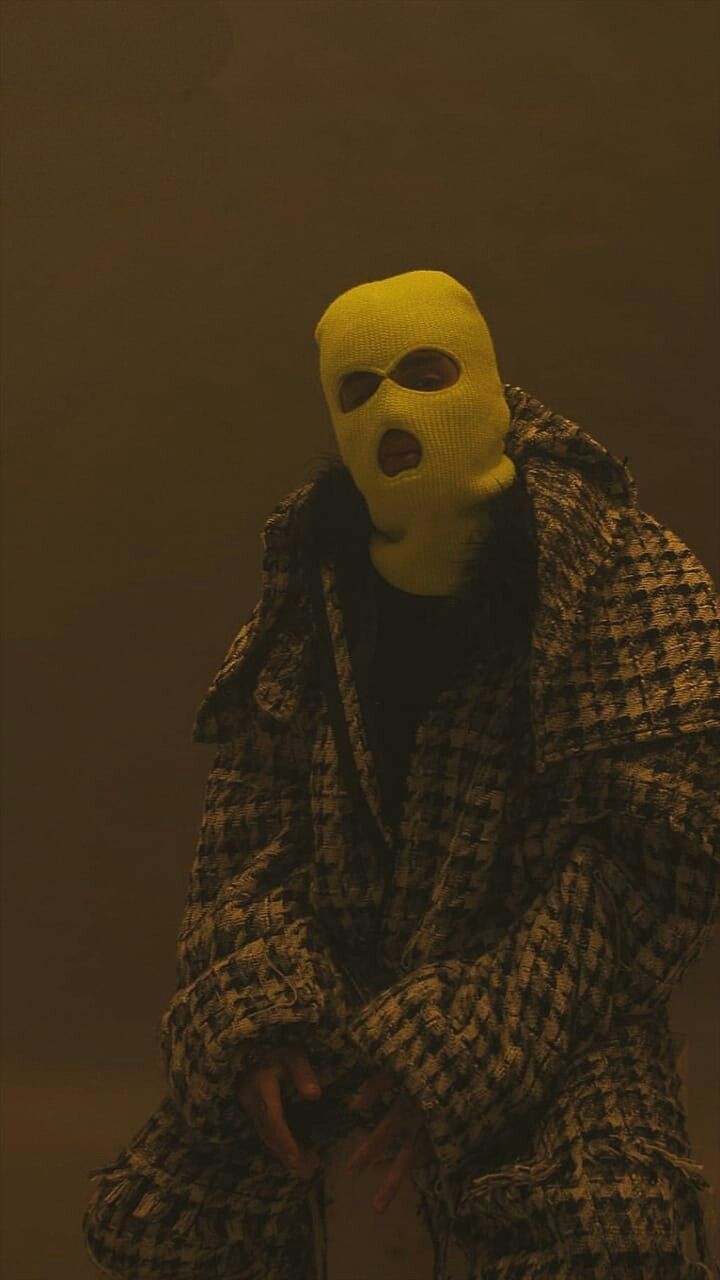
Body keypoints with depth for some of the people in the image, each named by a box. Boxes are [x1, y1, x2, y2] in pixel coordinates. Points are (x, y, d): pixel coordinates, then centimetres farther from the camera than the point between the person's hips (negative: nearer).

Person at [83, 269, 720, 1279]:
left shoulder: (628, 580, -10)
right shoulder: (312, 593, 5)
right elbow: (246, 825, 6)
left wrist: (462, 1055, -21)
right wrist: (257, 1021, -12)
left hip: (551, 1016, -4)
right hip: (339, 997, 5)